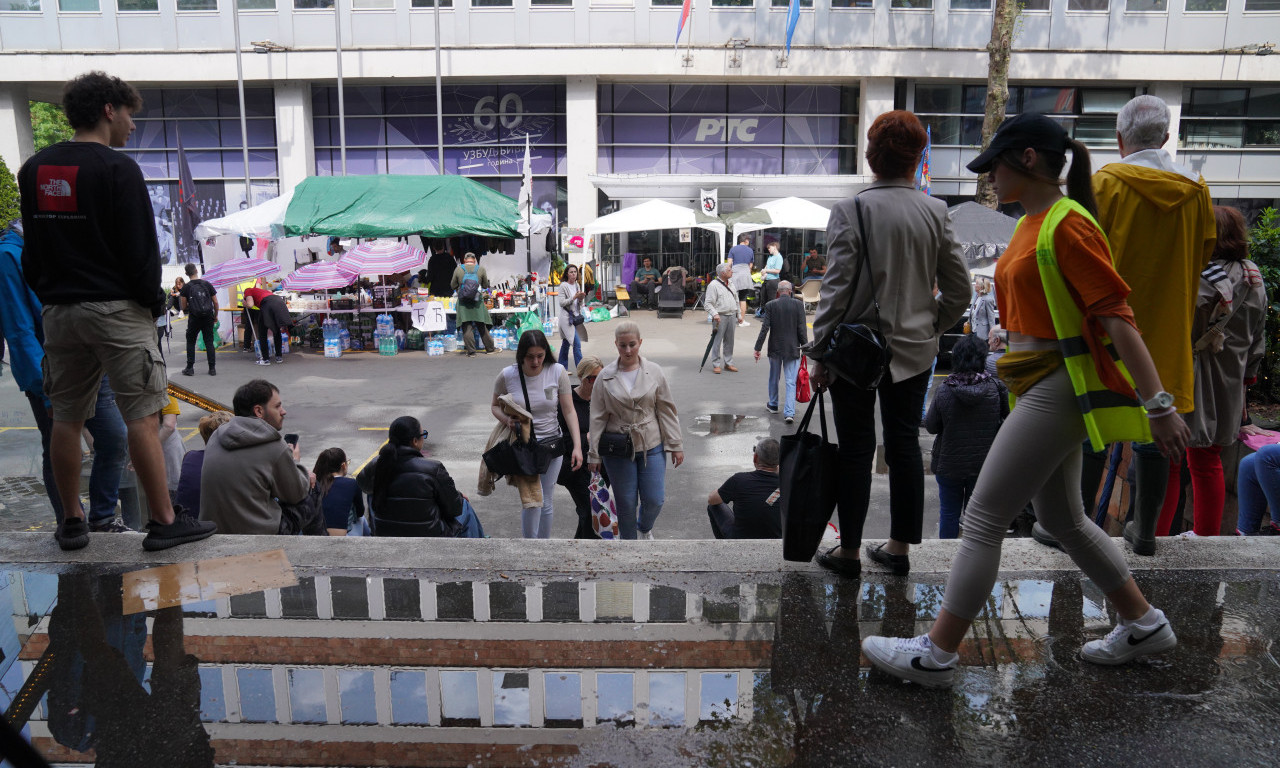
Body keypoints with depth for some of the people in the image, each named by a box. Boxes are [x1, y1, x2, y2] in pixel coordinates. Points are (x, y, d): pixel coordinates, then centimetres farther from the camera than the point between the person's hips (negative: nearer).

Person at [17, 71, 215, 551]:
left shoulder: (33, 170, 11)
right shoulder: (117, 169, -10)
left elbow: (31, 252, 15)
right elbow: (140, 250, -12)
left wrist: (50, 297, 19)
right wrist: (154, 302, -1)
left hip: (58, 312, 7)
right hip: (117, 309, -7)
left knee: (67, 419, 11)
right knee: (143, 417, -4)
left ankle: (71, 522, 19)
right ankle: (164, 521, -2)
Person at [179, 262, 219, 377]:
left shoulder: (186, 287, -3)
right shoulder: (207, 284, 1)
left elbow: (184, 307, -1)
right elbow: (215, 302, 3)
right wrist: (215, 316, 15)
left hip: (194, 318, -1)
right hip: (208, 317, 1)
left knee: (190, 342, 11)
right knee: (209, 342, 5)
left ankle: (190, 368, 9)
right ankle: (212, 368, 2)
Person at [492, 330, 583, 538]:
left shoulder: (557, 372, -9)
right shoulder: (507, 375, -11)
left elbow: (569, 411, -6)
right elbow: (495, 406, 6)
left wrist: (577, 446, -13)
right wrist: (507, 419, -16)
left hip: (552, 444, 2)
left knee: (546, 502, 11)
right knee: (533, 500, -12)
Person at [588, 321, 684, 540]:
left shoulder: (654, 372, -1)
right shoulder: (606, 377, -3)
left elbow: (666, 411, 3)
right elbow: (598, 417, 0)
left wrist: (676, 445, 2)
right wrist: (594, 454, 0)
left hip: (651, 447, 1)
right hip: (618, 450, 0)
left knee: (655, 501, 2)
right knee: (626, 504, 6)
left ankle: (645, 528, 35)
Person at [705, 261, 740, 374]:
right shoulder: (713, 285, -8)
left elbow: (736, 300, 23)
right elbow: (708, 303, -12)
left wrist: (738, 315, 20)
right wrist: (714, 314, -25)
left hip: (731, 316, 7)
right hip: (720, 317, -7)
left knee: (729, 341, 10)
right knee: (717, 341, -5)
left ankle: (728, 363, 18)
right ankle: (716, 365, 2)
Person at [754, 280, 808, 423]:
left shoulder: (770, 305, -6)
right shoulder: (798, 304, -6)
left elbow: (764, 328, -8)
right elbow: (802, 328, -6)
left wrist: (757, 348, -4)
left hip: (775, 348, 1)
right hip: (792, 349, -1)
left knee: (774, 378, 20)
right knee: (791, 382, 0)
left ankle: (773, 405, 35)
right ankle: (789, 412, -8)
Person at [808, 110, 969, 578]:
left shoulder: (851, 210, -12)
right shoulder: (935, 212, 0)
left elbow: (838, 289, -14)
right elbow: (959, 289, 3)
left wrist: (820, 353, -7)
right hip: (914, 351, 4)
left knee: (856, 451, 5)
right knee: (905, 446, 12)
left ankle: (849, 552, 15)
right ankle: (899, 549, 22)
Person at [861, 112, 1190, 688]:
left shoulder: (1067, 225, -15)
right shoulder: (1030, 224, 13)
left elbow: (1117, 317, -20)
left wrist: (1159, 405, -21)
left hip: (1057, 389, -10)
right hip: (1042, 386, 10)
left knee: (983, 518, -6)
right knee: (1061, 517, 19)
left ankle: (936, 655, 4)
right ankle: (1144, 624, 35)